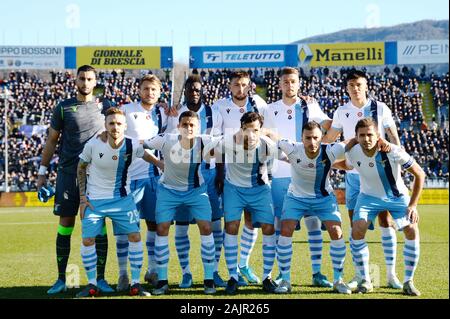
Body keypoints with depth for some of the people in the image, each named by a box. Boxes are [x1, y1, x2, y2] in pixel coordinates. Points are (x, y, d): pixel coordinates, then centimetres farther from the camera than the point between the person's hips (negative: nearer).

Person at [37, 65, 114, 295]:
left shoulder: (103, 107, 7)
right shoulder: (63, 108, 3)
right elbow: (51, 140, 8)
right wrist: (42, 171, 5)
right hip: (68, 174, -1)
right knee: (65, 225, 2)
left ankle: (100, 279, 7)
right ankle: (61, 279, 10)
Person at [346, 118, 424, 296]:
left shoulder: (393, 151, -30)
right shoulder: (352, 153, -21)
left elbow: (419, 174, -19)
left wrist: (413, 205, -20)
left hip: (397, 196, -1)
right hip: (369, 196, 2)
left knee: (412, 231, -18)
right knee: (357, 232, -18)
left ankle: (408, 282, -3)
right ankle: (365, 280, -3)